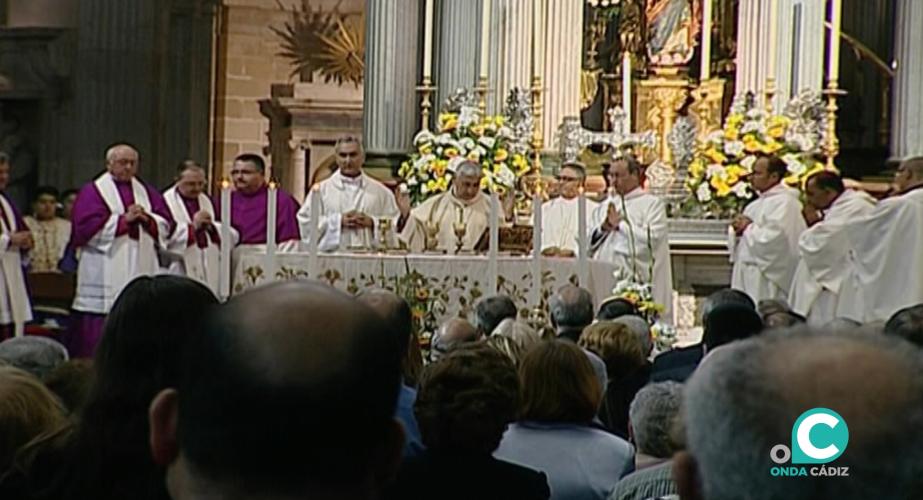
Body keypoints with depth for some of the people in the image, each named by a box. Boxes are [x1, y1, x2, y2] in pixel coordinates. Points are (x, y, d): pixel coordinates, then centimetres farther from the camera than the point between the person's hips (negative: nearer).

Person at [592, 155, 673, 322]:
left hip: (638, 281, -5)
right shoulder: (604, 206, 20)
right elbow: (589, 242, 14)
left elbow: (653, 239, -10)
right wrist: (604, 228, -6)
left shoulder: (652, 204, 3)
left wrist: (620, 224, -6)